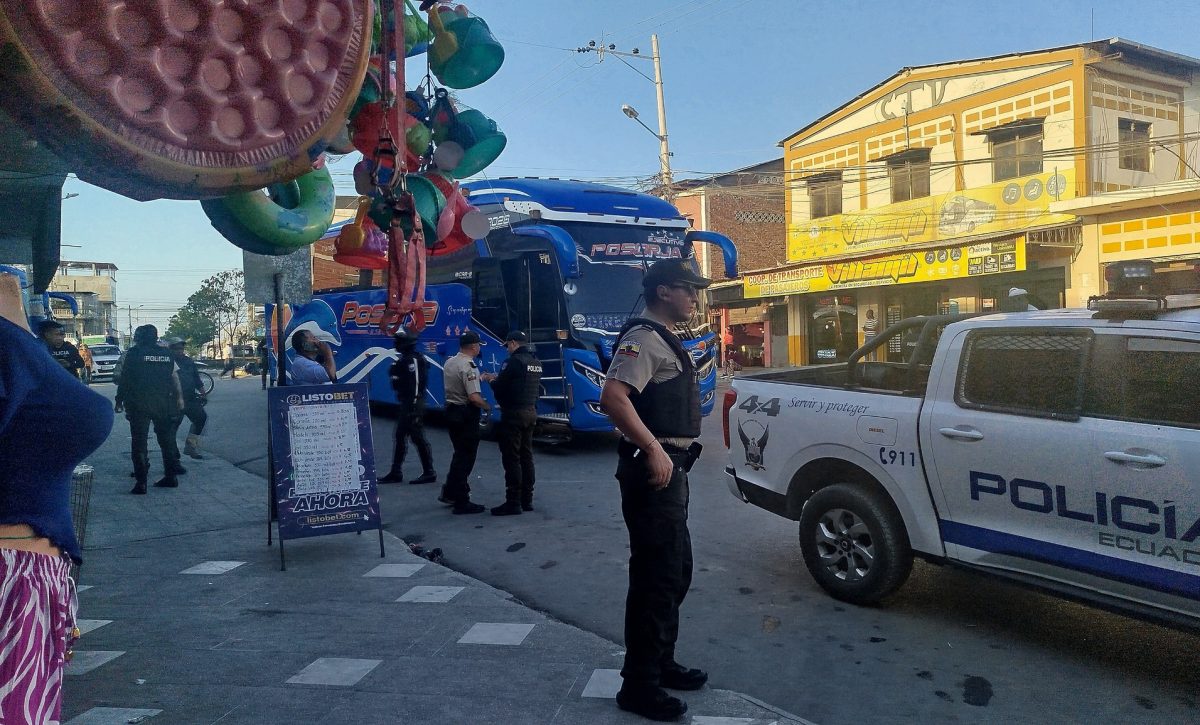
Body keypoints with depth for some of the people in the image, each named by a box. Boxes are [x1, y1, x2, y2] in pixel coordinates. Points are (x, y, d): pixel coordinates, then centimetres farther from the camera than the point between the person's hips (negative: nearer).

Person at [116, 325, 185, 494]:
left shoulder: (133, 353, -4)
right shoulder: (167, 354, 8)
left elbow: (124, 379, -5)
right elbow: (175, 379, 8)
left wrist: (119, 400, 3)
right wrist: (179, 401, 13)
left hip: (139, 405, -4)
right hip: (163, 404, 4)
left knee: (139, 443, 0)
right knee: (166, 440, 14)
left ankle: (141, 482, -4)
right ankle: (170, 476, 17)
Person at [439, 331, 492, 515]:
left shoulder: (449, 363, 8)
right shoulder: (469, 367, -20)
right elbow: (474, 397, -26)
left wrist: (481, 377, 27)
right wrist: (487, 407, -9)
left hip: (451, 411, 9)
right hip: (466, 415, -9)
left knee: (460, 453, 22)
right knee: (466, 457, 0)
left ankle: (449, 492, 28)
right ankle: (462, 502, 5)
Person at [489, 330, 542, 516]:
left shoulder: (514, 361, -16)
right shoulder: (536, 362, 11)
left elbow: (499, 388, -16)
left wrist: (492, 382, 8)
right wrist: (499, 379, 19)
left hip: (514, 414, -9)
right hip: (531, 413, 9)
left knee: (511, 458, -4)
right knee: (526, 456, 13)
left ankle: (513, 502, -3)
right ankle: (527, 499, 18)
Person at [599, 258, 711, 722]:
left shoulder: (666, 341, 18)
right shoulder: (644, 338, -14)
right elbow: (613, 398, -28)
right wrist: (653, 450, -29)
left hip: (670, 469, 11)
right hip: (652, 470, -11)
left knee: (675, 571, 18)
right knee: (656, 577, -4)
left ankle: (661, 664, 32)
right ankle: (639, 685, 7)